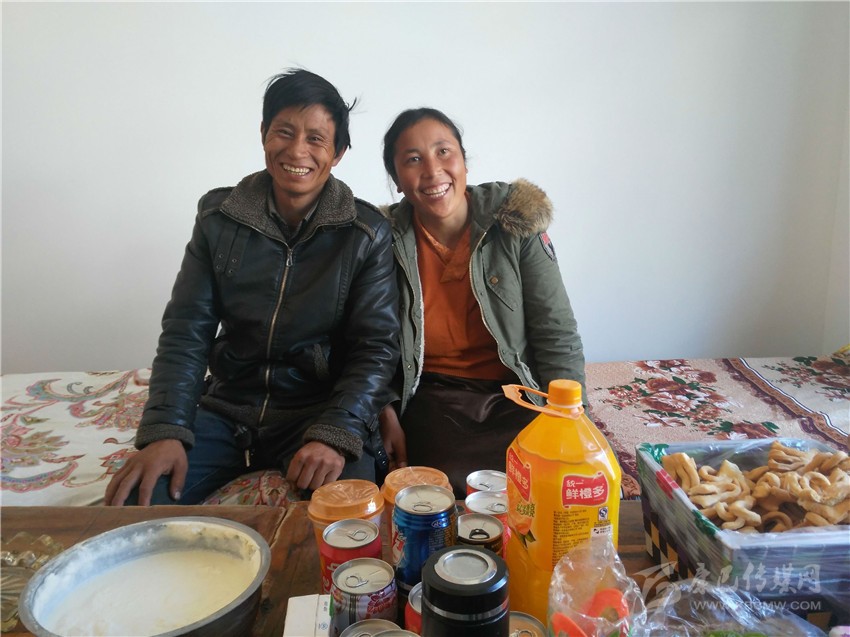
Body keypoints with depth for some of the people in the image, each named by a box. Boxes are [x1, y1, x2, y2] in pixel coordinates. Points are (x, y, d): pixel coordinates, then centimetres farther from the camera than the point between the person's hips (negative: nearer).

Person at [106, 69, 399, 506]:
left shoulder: (367, 233, -5)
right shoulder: (219, 216, 3)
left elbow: (376, 348, -8)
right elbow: (186, 333, 0)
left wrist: (336, 435, -24)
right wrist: (166, 431, -14)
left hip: (319, 409, -2)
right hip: (227, 405, 3)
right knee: (136, 497, -19)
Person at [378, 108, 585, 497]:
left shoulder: (516, 224, -4)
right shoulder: (386, 241, -2)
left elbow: (557, 338, -3)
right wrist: (388, 417, -11)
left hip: (515, 399, 1)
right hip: (431, 403, 0)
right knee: (456, 486, -27)